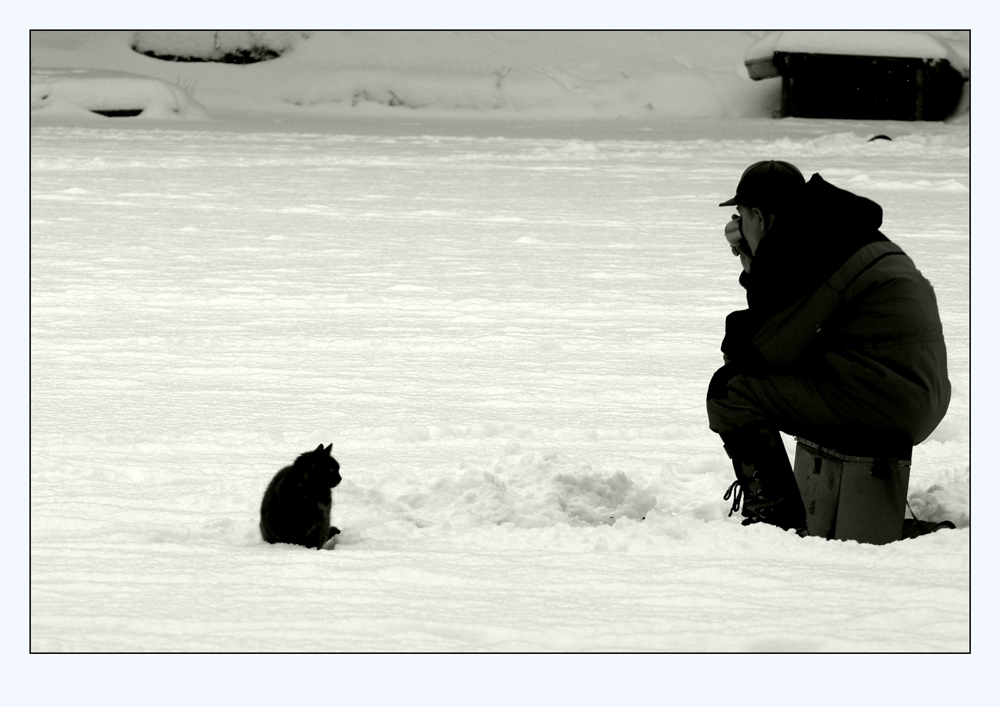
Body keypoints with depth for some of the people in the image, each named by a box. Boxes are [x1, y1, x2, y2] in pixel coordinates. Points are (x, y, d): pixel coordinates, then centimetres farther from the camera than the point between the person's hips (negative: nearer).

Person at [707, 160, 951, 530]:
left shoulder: (801, 249, -13)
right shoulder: (836, 232, 17)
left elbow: (768, 349, -10)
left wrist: (735, 348, 12)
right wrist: (752, 263, 16)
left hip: (881, 409, -10)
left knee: (731, 391, -8)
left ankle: (777, 519, -1)